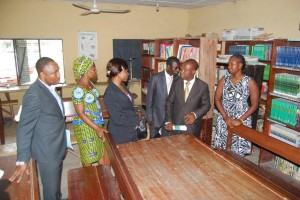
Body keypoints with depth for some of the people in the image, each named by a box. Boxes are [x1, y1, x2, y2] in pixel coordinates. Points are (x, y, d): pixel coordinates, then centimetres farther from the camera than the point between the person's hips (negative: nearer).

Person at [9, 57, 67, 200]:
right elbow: (24, 128, -23)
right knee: (51, 188, 12)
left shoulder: (49, 87, 1)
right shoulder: (34, 94, -26)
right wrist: (22, 160, -21)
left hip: (57, 147, 8)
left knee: (56, 182, 28)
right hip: (47, 151, -8)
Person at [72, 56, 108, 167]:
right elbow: (81, 113, -21)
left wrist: (99, 126, 13)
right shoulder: (78, 90, -22)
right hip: (85, 126, -8)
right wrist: (96, 128, -23)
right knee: (88, 156, 10)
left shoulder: (90, 84, 4)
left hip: (96, 124, 8)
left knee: (100, 151, 18)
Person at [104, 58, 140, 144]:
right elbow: (118, 119, -24)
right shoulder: (110, 93, -24)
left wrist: (135, 118, -6)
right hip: (120, 135, -8)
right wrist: (137, 119, -11)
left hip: (131, 130, 8)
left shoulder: (121, 85, 1)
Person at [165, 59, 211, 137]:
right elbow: (169, 102, 2)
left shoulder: (203, 86, -7)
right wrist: (168, 121, -6)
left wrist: (195, 114, -17)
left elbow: (206, 105, 0)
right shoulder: (176, 83, -1)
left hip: (192, 126, -2)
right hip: (176, 124, 2)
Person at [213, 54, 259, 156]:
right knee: (220, 151, 8)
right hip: (224, 120, 3)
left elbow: (254, 105, -5)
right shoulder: (224, 79, 3)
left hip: (241, 122, -3)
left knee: (238, 152, -1)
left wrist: (241, 120, -14)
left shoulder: (250, 82, -6)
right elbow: (217, 99, 1)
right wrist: (225, 117, -9)